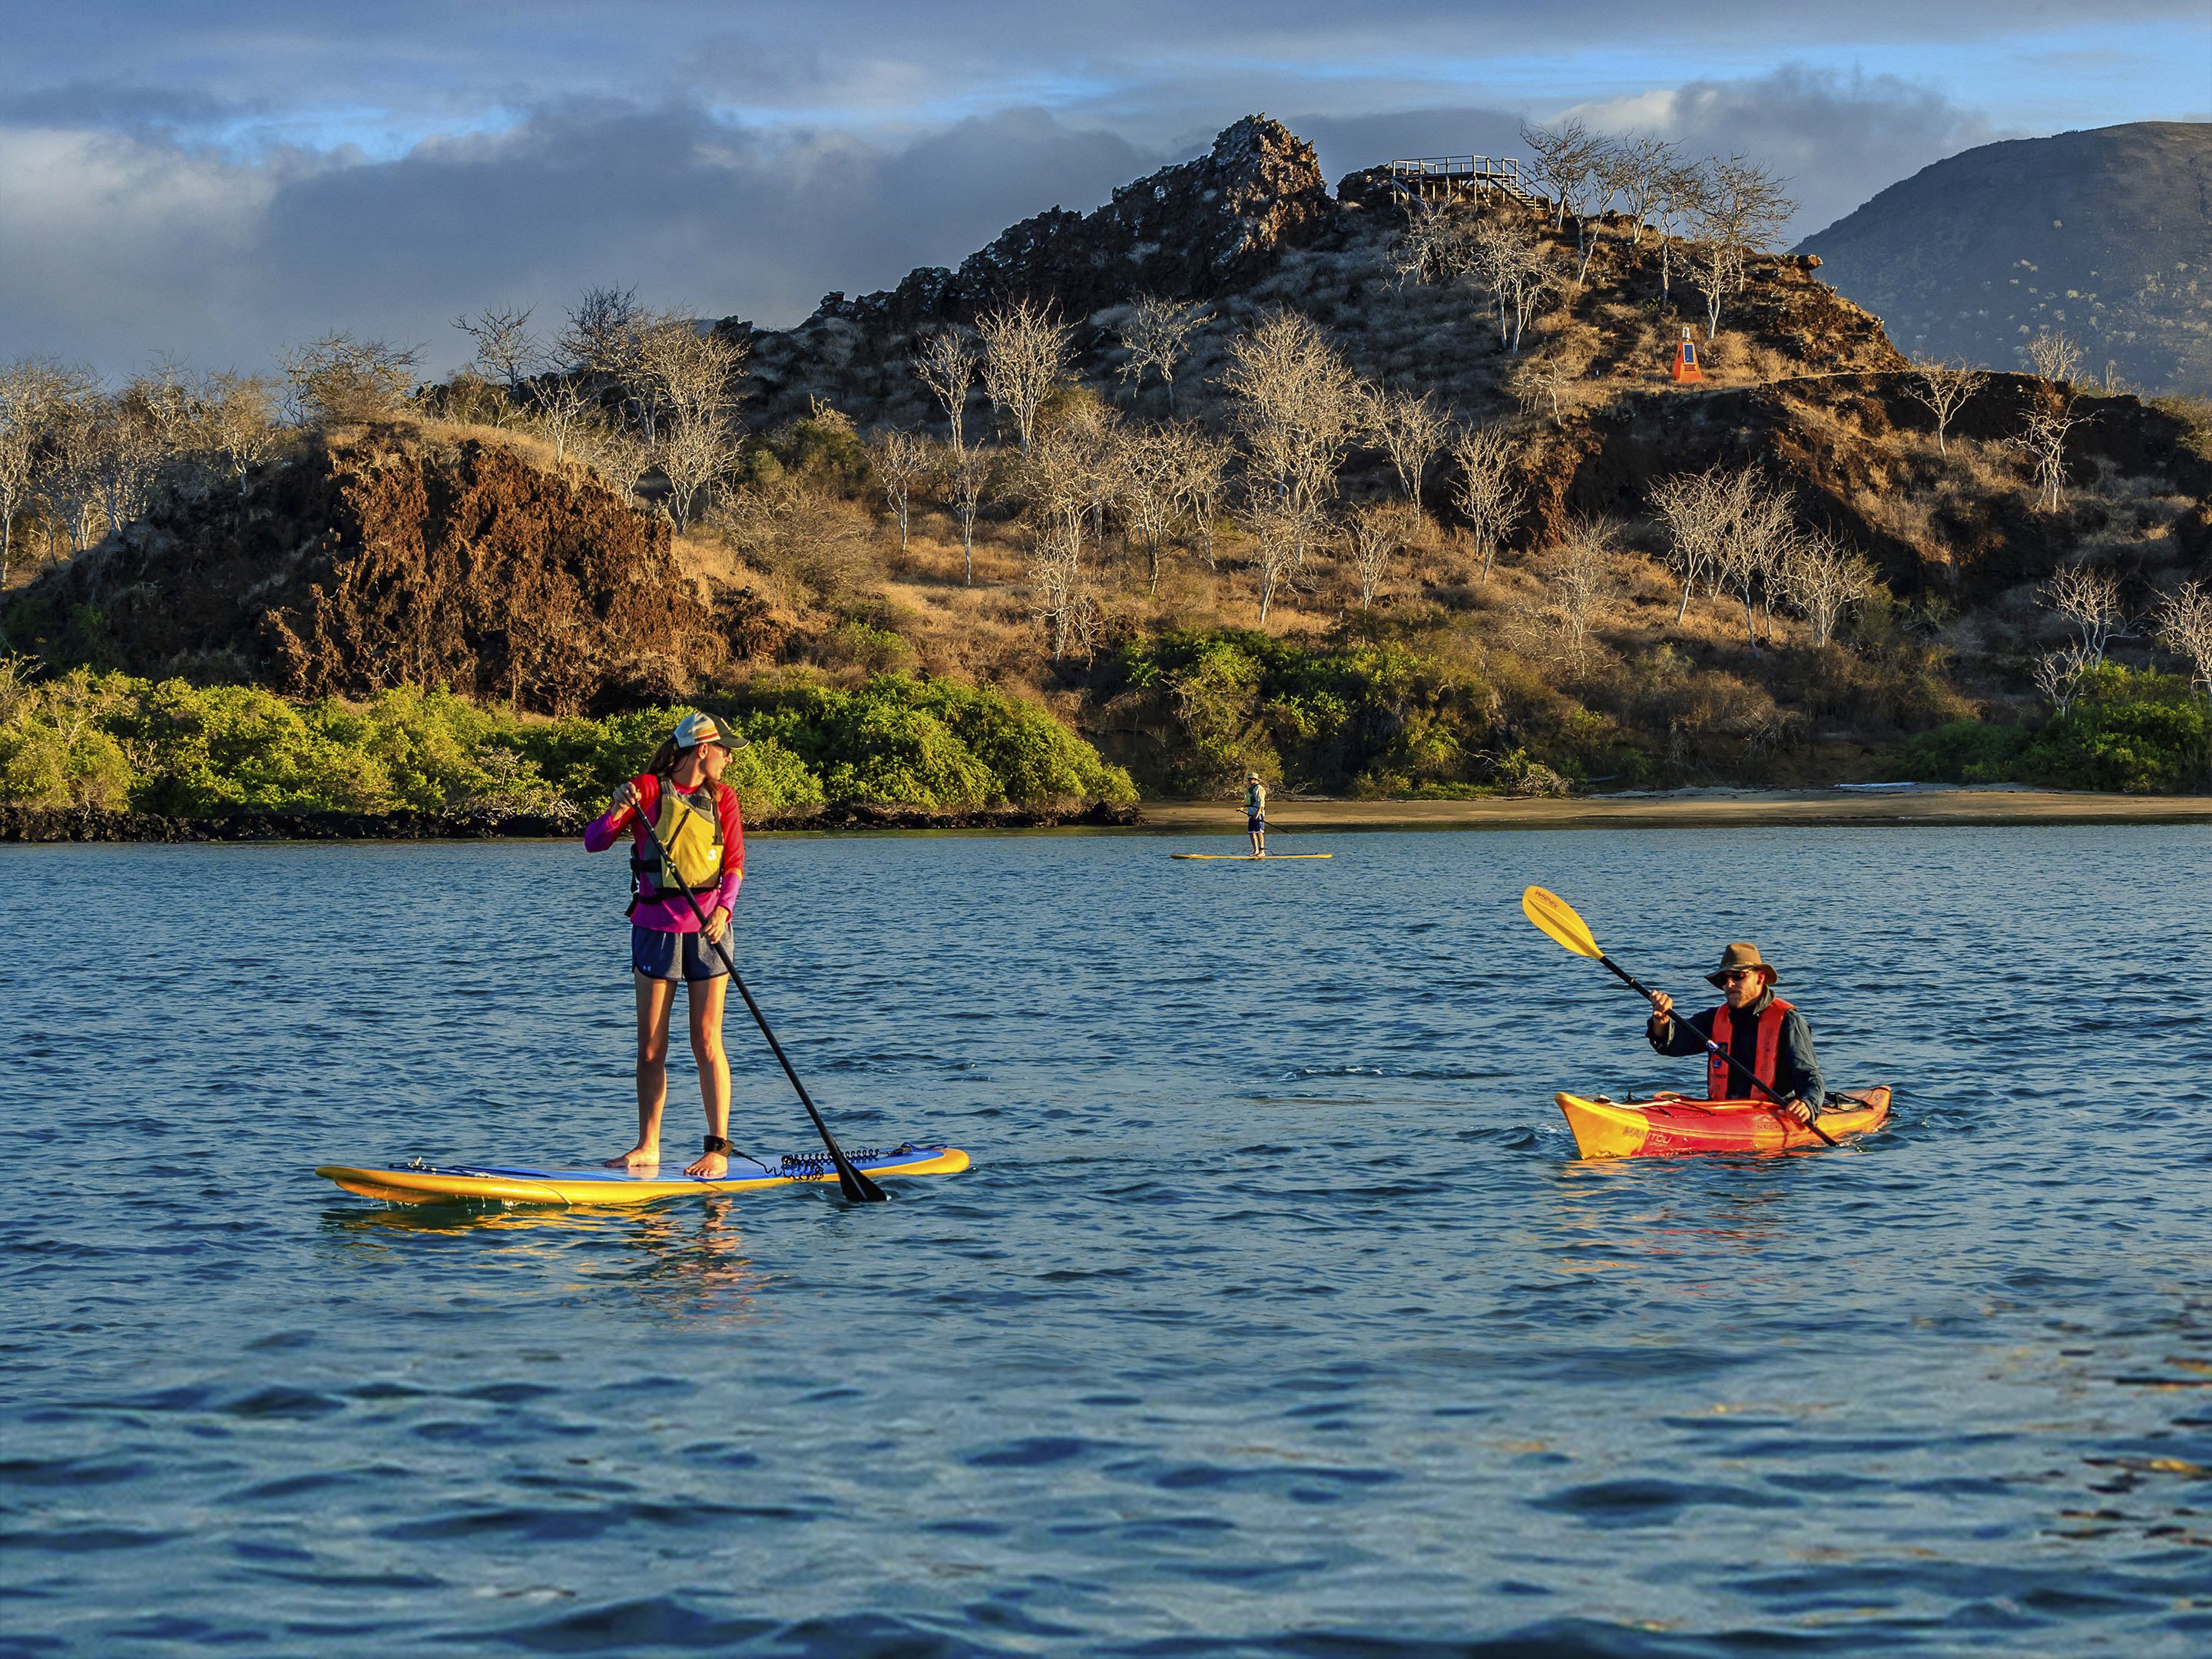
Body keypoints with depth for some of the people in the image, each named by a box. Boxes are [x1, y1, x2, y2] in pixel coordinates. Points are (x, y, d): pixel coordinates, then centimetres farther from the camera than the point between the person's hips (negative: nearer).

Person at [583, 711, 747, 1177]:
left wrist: (723, 908, -17)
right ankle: (647, 1148, 11)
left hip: (706, 929, 1)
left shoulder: (721, 797, 5)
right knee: (650, 1045, 3)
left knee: (706, 1042, -3)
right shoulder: (646, 789, -4)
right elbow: (593, 842, -8)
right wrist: (616, 812, -28)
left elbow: (734, 864, 1)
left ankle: (719, 1148, 0)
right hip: (655, 929, -1)